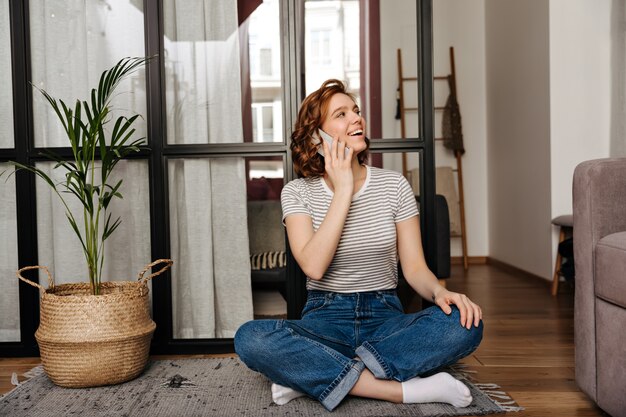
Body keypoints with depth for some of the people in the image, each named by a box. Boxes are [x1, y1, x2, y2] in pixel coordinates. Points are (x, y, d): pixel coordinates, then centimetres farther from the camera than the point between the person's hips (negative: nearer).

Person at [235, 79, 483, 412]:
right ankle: (407, 389, -28)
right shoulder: (298, 192, -1)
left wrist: (440, 292, -21)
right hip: (325, 319, -1)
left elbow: (414, 267, 2)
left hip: (386, 318, 2)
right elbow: (313, 267, -18)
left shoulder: (394, 185, 3)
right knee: (250, 338, -31)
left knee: (464, 325, -28)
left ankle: (313, 376, -23)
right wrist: (343, 189, -16)